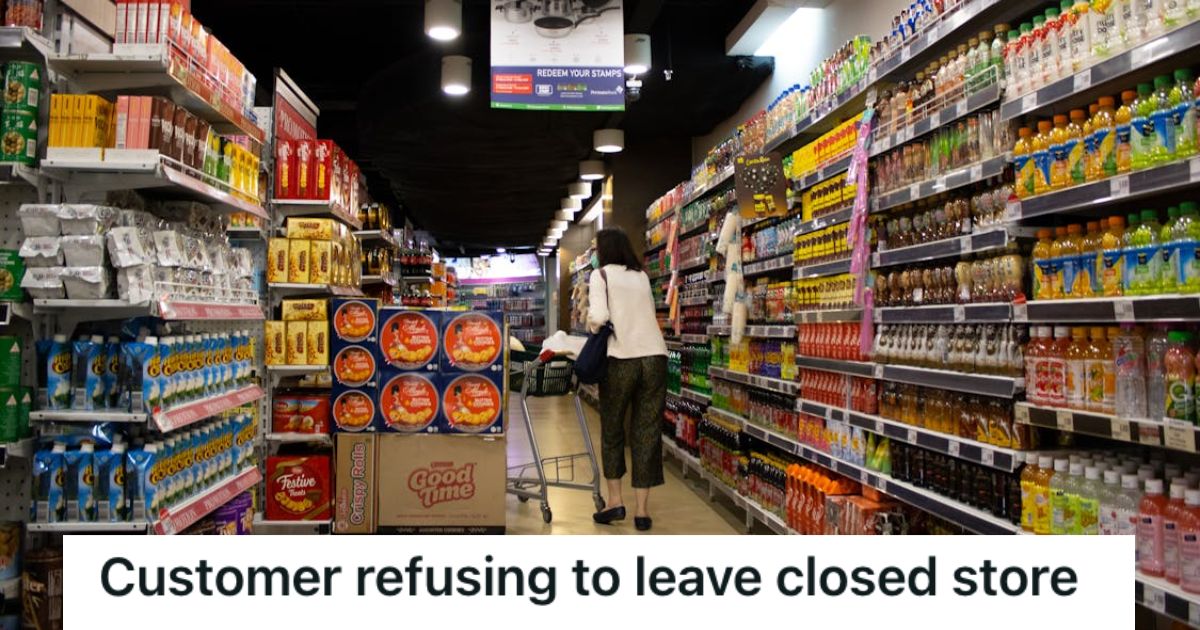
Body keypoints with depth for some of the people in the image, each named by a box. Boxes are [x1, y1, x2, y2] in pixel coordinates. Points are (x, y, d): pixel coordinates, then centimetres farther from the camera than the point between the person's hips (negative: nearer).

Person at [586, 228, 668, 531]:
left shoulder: (601, 274, 3)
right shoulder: (642, 276, 18)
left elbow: (599, 316, -10)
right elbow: (648, 312, 14)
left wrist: (591, 323, 10)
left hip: (622, 358, -3)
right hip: (654, 356, 4)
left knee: (612, 429, 14)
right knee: (647, 432, 6)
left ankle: (615, 499, 17)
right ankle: (642, 509, 9)